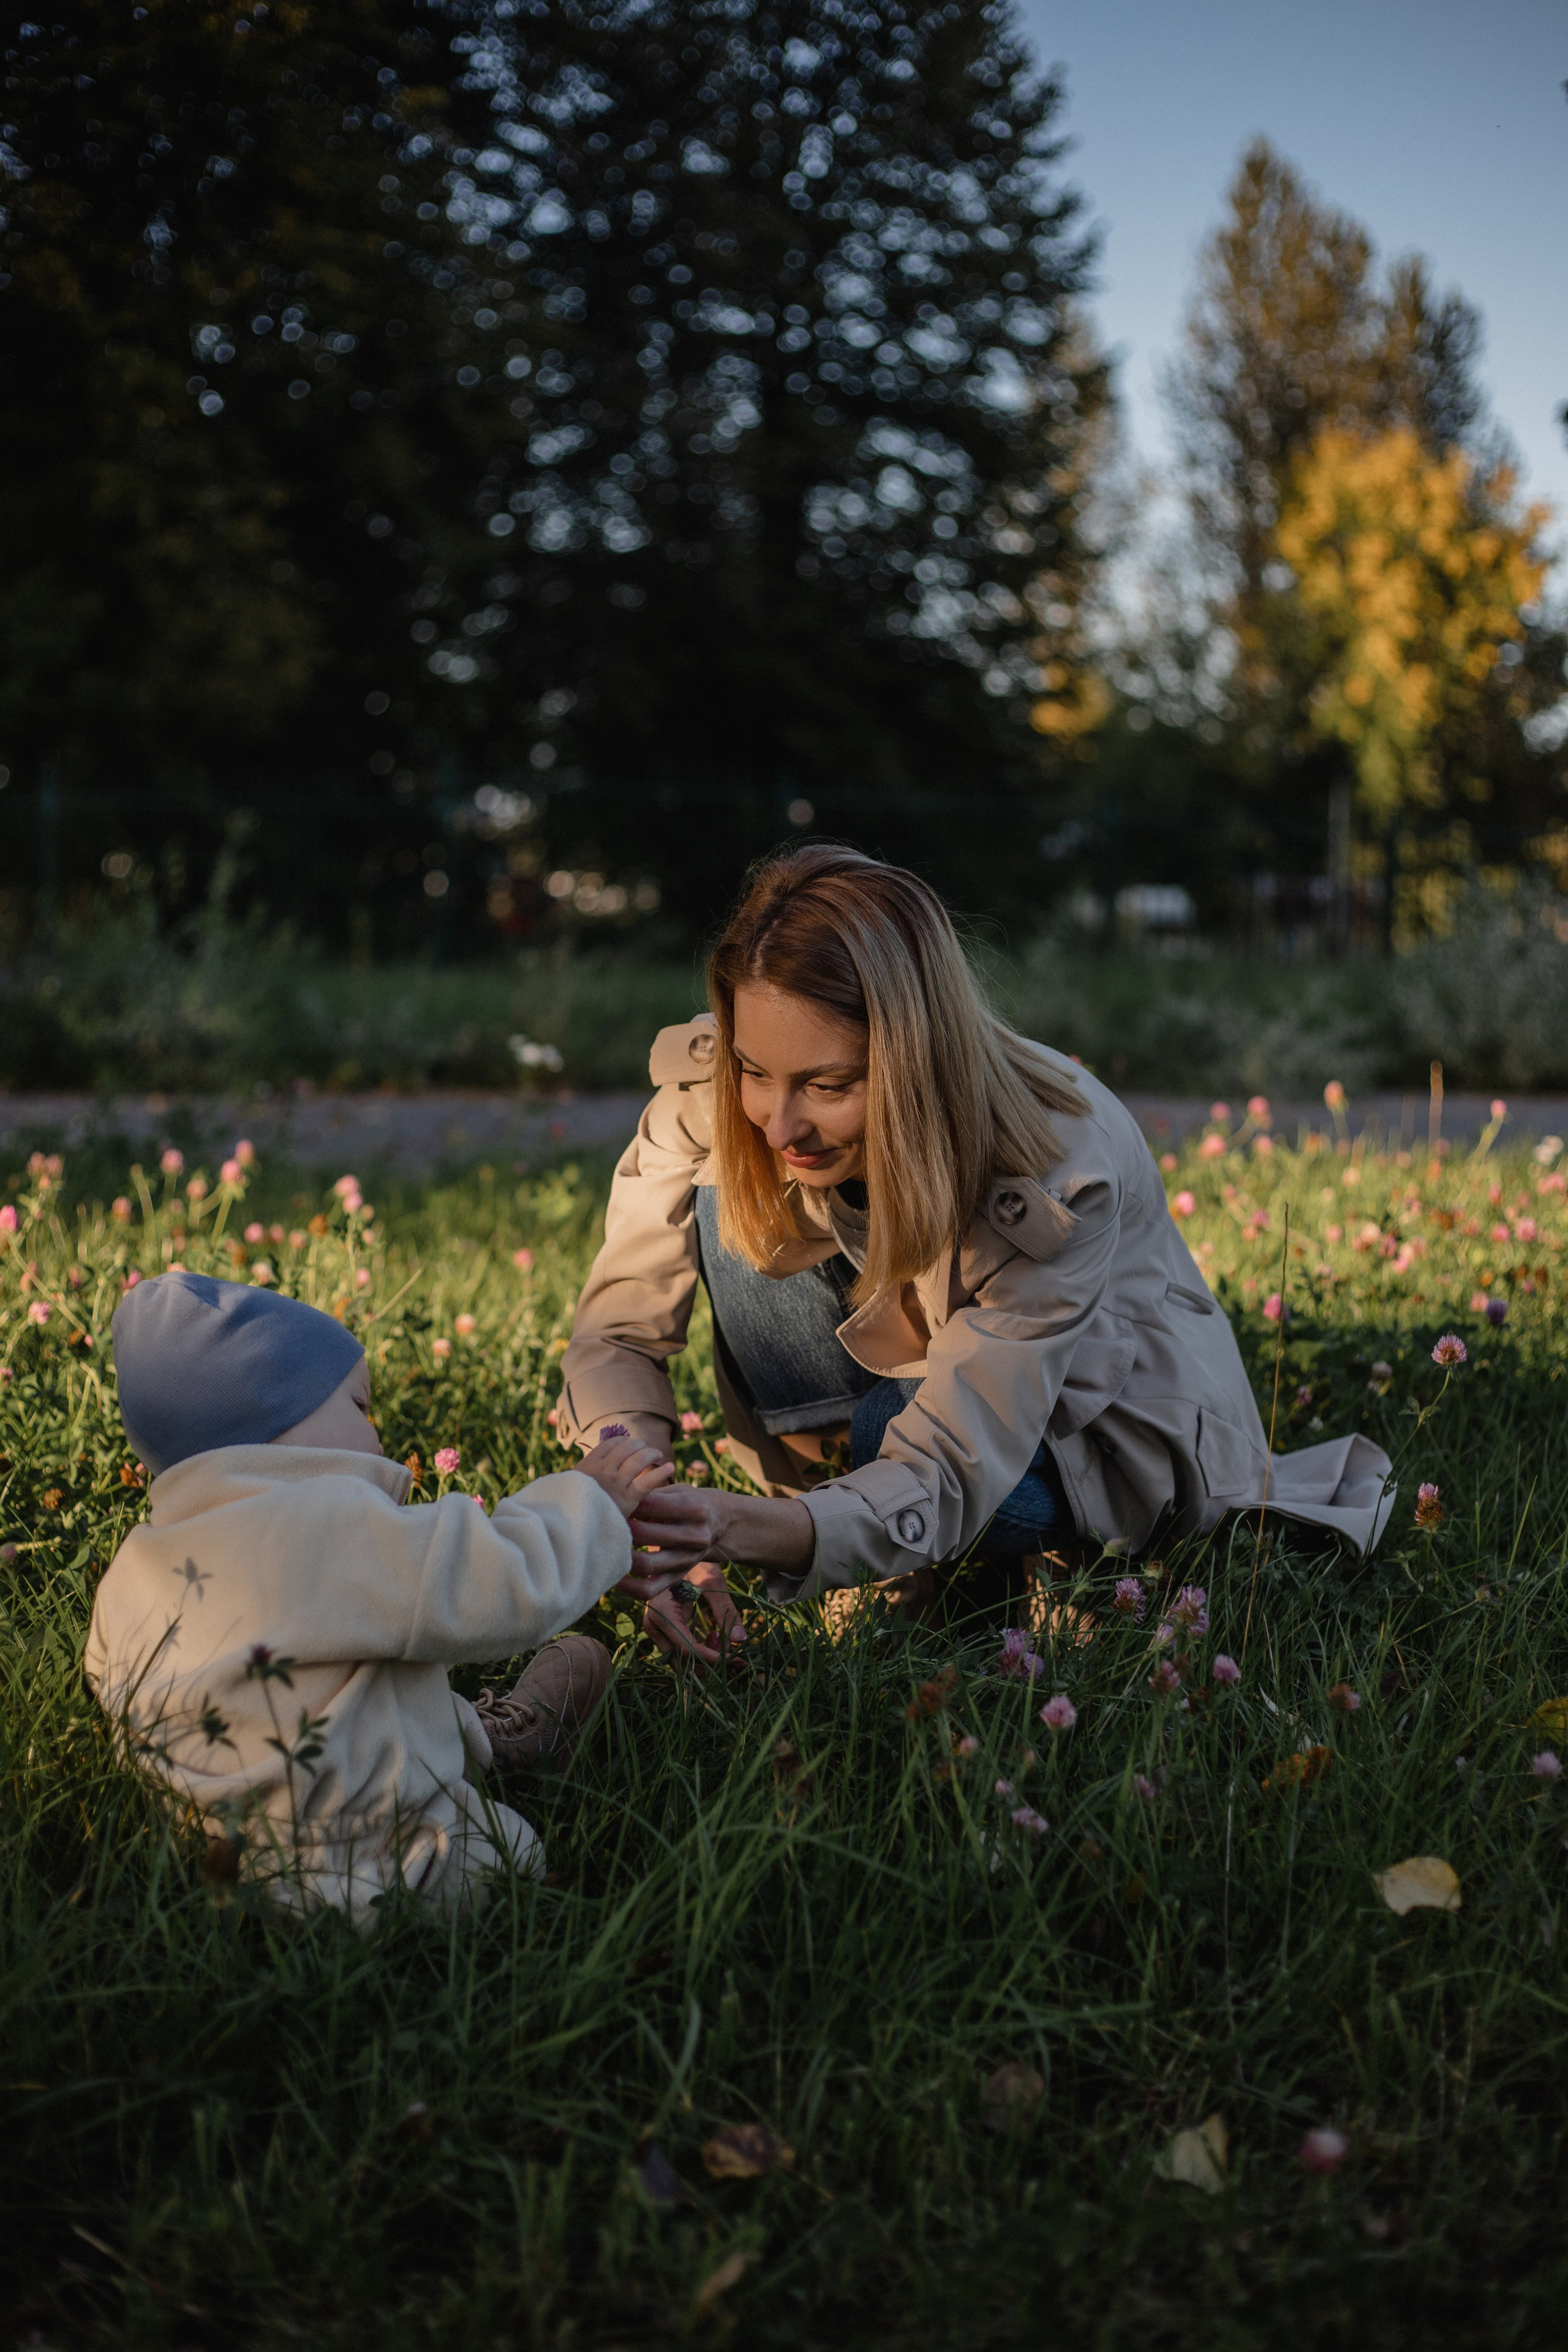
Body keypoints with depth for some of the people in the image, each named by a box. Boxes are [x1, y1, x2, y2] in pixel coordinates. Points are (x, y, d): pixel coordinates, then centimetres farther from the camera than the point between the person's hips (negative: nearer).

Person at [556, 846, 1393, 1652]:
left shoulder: (1057, 1180, -37)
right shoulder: (708, 1092, -26)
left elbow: (947, 1475, -39)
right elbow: (619, 1330, -20)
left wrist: (750, 1528, -59)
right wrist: (644, 1511, -42)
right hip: (896, 1369, 4)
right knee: (731, 1208, -25)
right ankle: (836, 1499, -12)